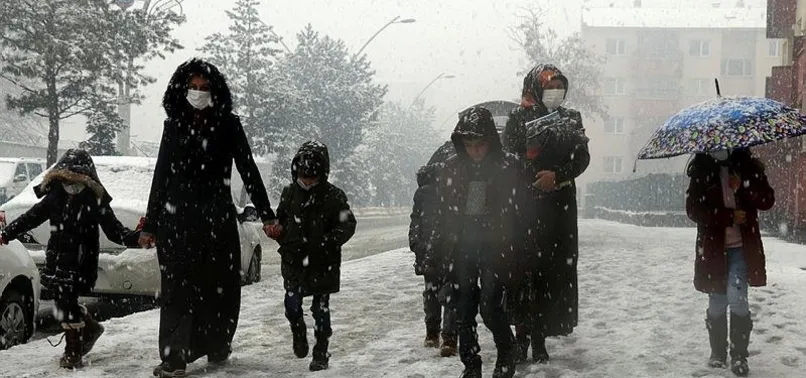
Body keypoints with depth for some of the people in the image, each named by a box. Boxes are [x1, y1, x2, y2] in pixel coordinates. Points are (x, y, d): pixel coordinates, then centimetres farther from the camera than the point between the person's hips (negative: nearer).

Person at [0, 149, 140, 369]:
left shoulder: (95, 202, -9)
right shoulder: (54, 197, 2)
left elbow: (114, 230, -11)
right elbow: (31, 217, 11)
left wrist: (135, 238, -27)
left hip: (81, 262, -5)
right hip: (57, 261, 5)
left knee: (67, 303, -8)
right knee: (64, 303, 7)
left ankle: (74, 351, 6)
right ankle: (90, 328, 34)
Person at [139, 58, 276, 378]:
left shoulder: (228, 125, 2)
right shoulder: (174, 126, 9)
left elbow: (249, 171, 2)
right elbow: (161, 177, 12)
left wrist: (266, 215, -5)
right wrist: (150, 225, 12)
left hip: (217, 220, -1)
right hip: (176, 220, 1)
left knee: (220, 287, 5)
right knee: (177, 288, -3)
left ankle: (217, 349, 22)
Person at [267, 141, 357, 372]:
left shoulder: (333, 196, -8)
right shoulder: (290, 192, 5)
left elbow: (348, 224, -7)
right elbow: (280, 218, 18)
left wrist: (327, 243, -20)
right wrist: (277, 230, -4)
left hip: (323, 263, -3)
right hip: (293, 260, 3)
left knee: (320, 308, 2)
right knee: (292, 303, 0)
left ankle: (321, 352, 14)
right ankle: (299, 335, 30)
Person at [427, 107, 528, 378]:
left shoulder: (508, 167, -5)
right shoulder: (453, 167, 3)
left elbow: (520, 213, -3)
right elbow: (443, 214, 9)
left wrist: (519, 257, -6)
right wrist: (433, 253, 8)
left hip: (495, 247, -3)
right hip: (461, 247, 3)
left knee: (490, 307, -10)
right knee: (464, 310, 5)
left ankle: (506, 355, 17)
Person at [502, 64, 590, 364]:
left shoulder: (570, 118, 12)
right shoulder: (519, 118, 3)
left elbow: (582, 157, 3)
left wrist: (557, 176, -14)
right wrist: (536, 180, -15)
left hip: (560, 204, 3)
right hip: (525, 203, -3)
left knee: (554, 269, 0)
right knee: (526, 267, -7)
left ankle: (539, 338, 6)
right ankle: (522, 335, 1)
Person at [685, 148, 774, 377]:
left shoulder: (748, 166, 1)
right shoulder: (701, 170, -2)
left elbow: (767, 201, -2)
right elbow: (693, 209, -7)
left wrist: (742, 187, -19)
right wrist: (730, 216, -14)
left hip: (742, 246, -1)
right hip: (713, 246, 1)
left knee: (736, 297, -15)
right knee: (717, 302, 6)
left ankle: (739, 356, -1)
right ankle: (718, 354, 23)